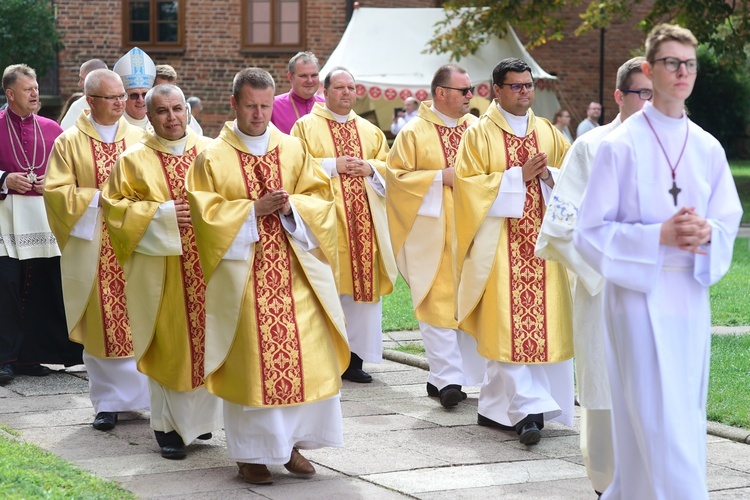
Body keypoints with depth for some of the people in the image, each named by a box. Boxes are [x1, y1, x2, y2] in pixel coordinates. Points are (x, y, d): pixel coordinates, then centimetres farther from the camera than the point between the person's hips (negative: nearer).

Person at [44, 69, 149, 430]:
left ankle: (140, 393, 11)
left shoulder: (139, 138, 8)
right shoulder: (69, 143, 1)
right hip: (93, 248, -2)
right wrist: (99, 198, -12)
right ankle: (108, 402, 9)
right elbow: (56, 191, -2)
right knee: (100, 323, 1)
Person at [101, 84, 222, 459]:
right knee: (167, 345, 0)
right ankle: (168, 425, 9)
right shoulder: (133, 159, 1)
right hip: (159, 269, -3)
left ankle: (201, 417, 20)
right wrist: (161, 214, -13)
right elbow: (115, 206, -2)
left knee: (205, 337, 6)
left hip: (207, 264, 3)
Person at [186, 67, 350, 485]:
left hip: (294, 270, 3)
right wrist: (253, 210, -16)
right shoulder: (214, 158, -1)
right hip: (243, 272, -3)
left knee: (304, 352, -1)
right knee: (251, 359, -3)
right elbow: (205, 213, -6)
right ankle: (251, 453, 7)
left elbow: (321, 197, 7)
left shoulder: (293, 149, 8)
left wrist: (291, 205, -12)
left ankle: (291, 442, 14)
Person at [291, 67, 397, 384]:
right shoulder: (306, 127, 5)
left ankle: (354, 358, 7)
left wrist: (370, 168, -5)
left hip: (363, 218, 4)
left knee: (362, 284, 1)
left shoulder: (370, 131, 17)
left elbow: (389, 168, 16)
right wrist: (332, 165, -12)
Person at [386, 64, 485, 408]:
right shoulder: (414, 132, -3)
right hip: (432, 232, -5)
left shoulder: (476, 128, 9)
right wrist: (441, 177, -14)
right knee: (438, 302, -8)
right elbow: (396, 175, -6)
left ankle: (442, 377, 13)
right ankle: (447, 377, -9)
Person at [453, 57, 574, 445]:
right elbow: (467, 184, -7)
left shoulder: (548, 133, 14)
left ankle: (495, 406, 16)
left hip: (541, 240, 5)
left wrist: (549, 176, -8)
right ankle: (528, 409, -16)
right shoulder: (479, 134, 0)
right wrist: (518, 176, -14)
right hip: (500, 242, -5)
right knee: (509, 323, -12)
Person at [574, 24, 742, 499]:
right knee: (660, 424, -9)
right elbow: (591, 232, -6)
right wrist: (660, 236, -19)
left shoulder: (708, 148, 8)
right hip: (640, 295, -5)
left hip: (692, 296, 6)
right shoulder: (621, 146, -6)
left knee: (682, 418, 11)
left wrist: (706, 232, -12)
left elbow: (729, 222, 11)